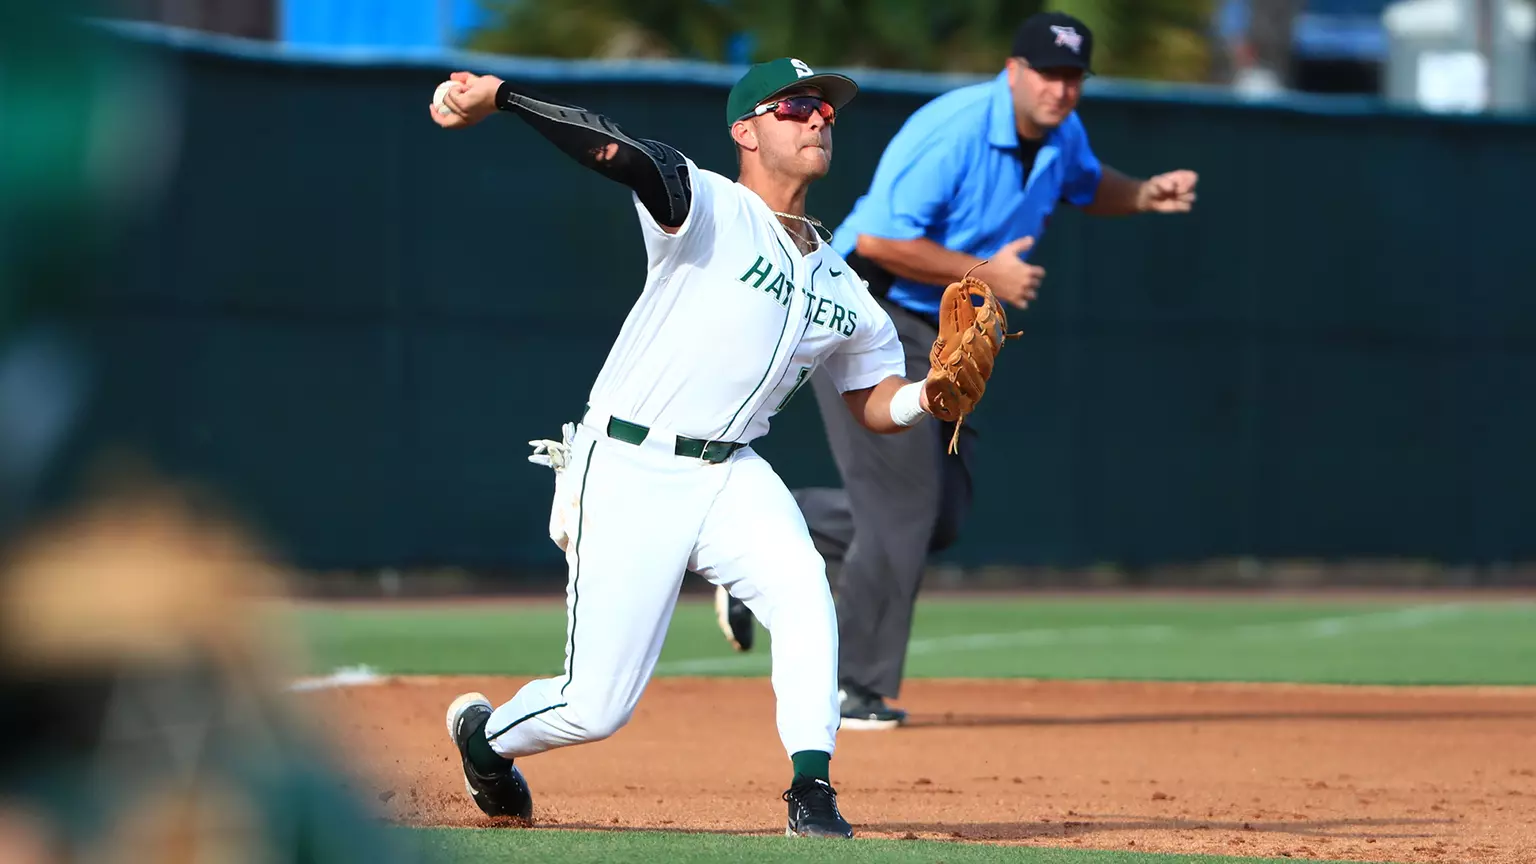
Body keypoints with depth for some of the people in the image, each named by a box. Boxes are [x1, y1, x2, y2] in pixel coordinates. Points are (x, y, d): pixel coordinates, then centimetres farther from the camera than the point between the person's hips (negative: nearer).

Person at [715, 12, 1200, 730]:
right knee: (905, 501, -10)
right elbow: (878, 241, -28)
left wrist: (1144, 197, 6)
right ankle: (853, 689, 2)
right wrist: (988, 274, -24)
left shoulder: (1062, 135, 4)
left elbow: (1088, 186, 27)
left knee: (941, 515, 7)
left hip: (939, 336, 9)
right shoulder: (953, 132, -24)